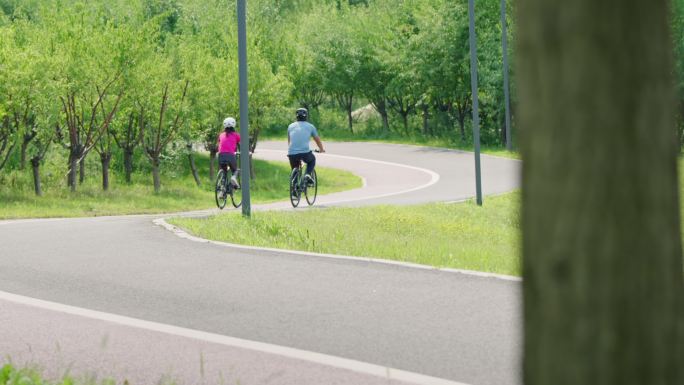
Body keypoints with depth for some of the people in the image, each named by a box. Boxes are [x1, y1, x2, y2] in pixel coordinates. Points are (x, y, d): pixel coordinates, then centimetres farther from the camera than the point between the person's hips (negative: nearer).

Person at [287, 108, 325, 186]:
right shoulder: (310, 126, 12)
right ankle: (307, 175, 8)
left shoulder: (291, 126, 18)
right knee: (312, 160, 31)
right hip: (305, 153, -2)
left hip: (292, 154, 2)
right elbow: (317, 139, 26)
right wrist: (321, 149, 45)